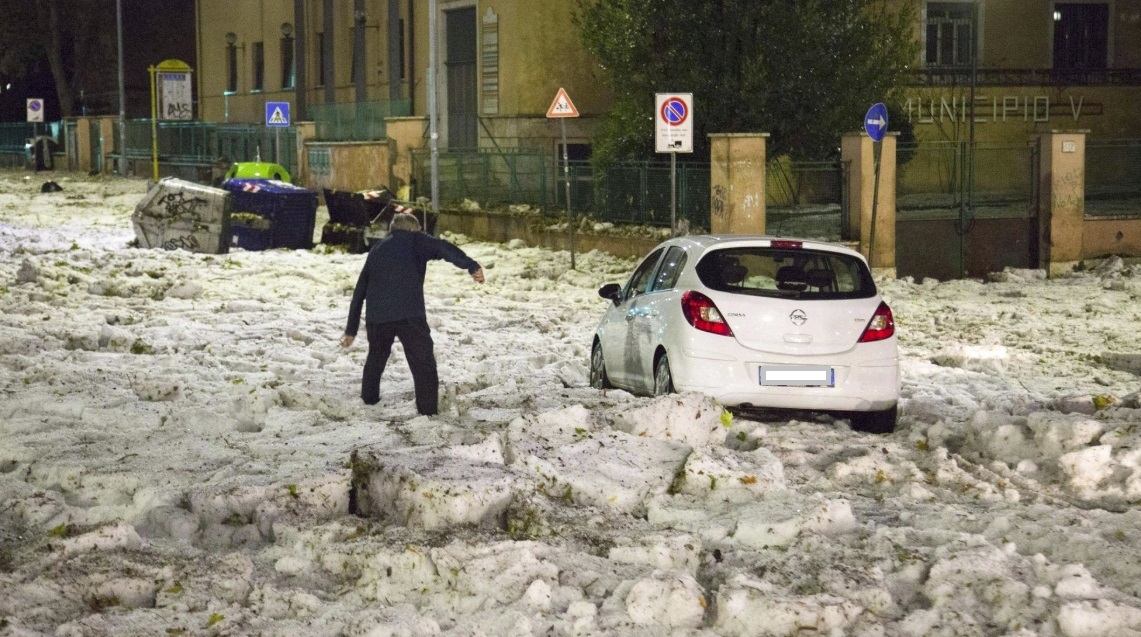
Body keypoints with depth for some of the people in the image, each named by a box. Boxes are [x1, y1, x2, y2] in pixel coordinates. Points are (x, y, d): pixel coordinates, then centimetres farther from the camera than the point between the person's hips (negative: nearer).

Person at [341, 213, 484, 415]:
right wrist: (472, 266, -20)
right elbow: (443, 248, -8)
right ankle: (429, 411, -5)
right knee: (423, 362, 1)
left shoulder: (377, 249, 28)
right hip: (409, 313, -5)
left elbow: (359, 291, 29)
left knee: (376, 355, 28)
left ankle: (368, 398, 39)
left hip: (377, 315, 5)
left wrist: (351, 329, 34)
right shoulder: (416, 241, 14)